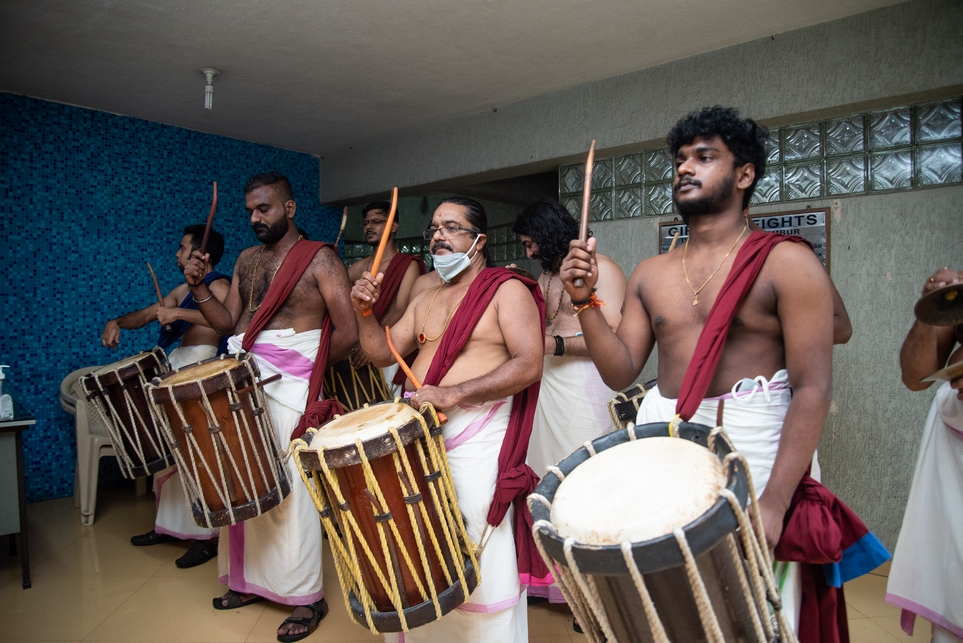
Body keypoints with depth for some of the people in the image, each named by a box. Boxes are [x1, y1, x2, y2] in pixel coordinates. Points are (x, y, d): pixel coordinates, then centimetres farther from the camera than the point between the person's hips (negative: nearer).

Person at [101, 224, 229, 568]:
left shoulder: (217, 285, -6)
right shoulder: (183, 289, 22)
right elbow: (146, 315, 23)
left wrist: (181, 314, -27)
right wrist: (117, 322, 4)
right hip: (178, 363, 9)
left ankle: (207, 536, -2)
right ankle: (170, 524, 26)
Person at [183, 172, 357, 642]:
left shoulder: (319, 259, -5)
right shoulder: (247, 259, 16)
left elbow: (347, 333, -10)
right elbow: (228, 323, 14)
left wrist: (306, 365, 0)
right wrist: (198, 289, 0)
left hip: (287, 383, -6)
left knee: (287, 488, -3)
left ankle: (306, 597, 11)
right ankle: (250, 580, 29)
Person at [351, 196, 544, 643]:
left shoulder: (507, 290, -4)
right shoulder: (425, 300, 17)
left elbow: (528, 367, -15)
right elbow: (383, 354, 15)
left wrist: (453, 393, -23)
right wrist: (365, 312, -3)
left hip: (478, 438, -6)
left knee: (480, 570, 0)